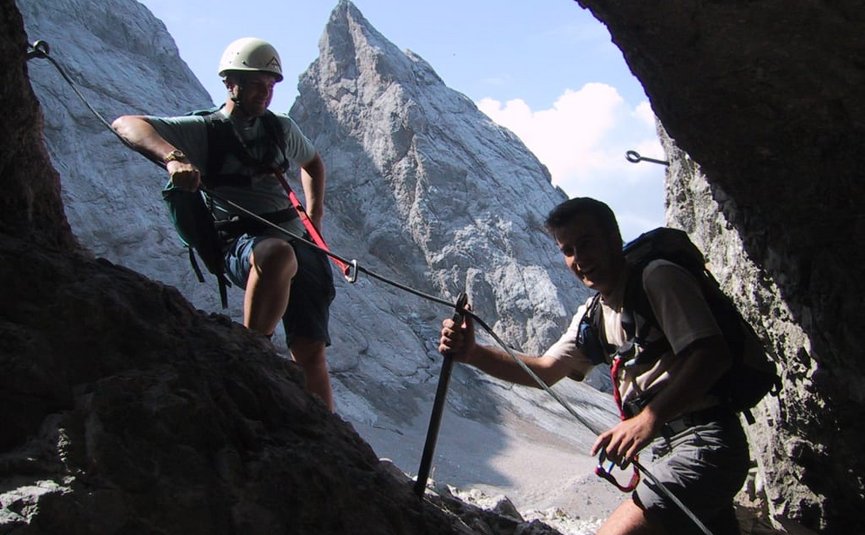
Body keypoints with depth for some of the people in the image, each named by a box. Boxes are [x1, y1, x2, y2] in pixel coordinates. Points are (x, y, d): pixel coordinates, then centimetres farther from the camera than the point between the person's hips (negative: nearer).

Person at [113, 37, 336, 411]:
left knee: (310, 352, -4)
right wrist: (173, 157, -32)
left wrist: (315, 211, 23)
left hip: (298, 242, 5)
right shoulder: (203, 130, 1)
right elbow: (126, 124, -13)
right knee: (278, 253, -41)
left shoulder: (282, 129, 17)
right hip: (240, 244, -5)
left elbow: (312, 162, 39)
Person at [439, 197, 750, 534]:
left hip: (704, 443, -9)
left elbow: (712, 355, -21)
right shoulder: (594, 315, 16)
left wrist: (650, 417, -34)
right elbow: (545, 370, 10)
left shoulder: (658, 277, -11)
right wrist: (473, 354, -7)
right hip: (666, 445, 9)